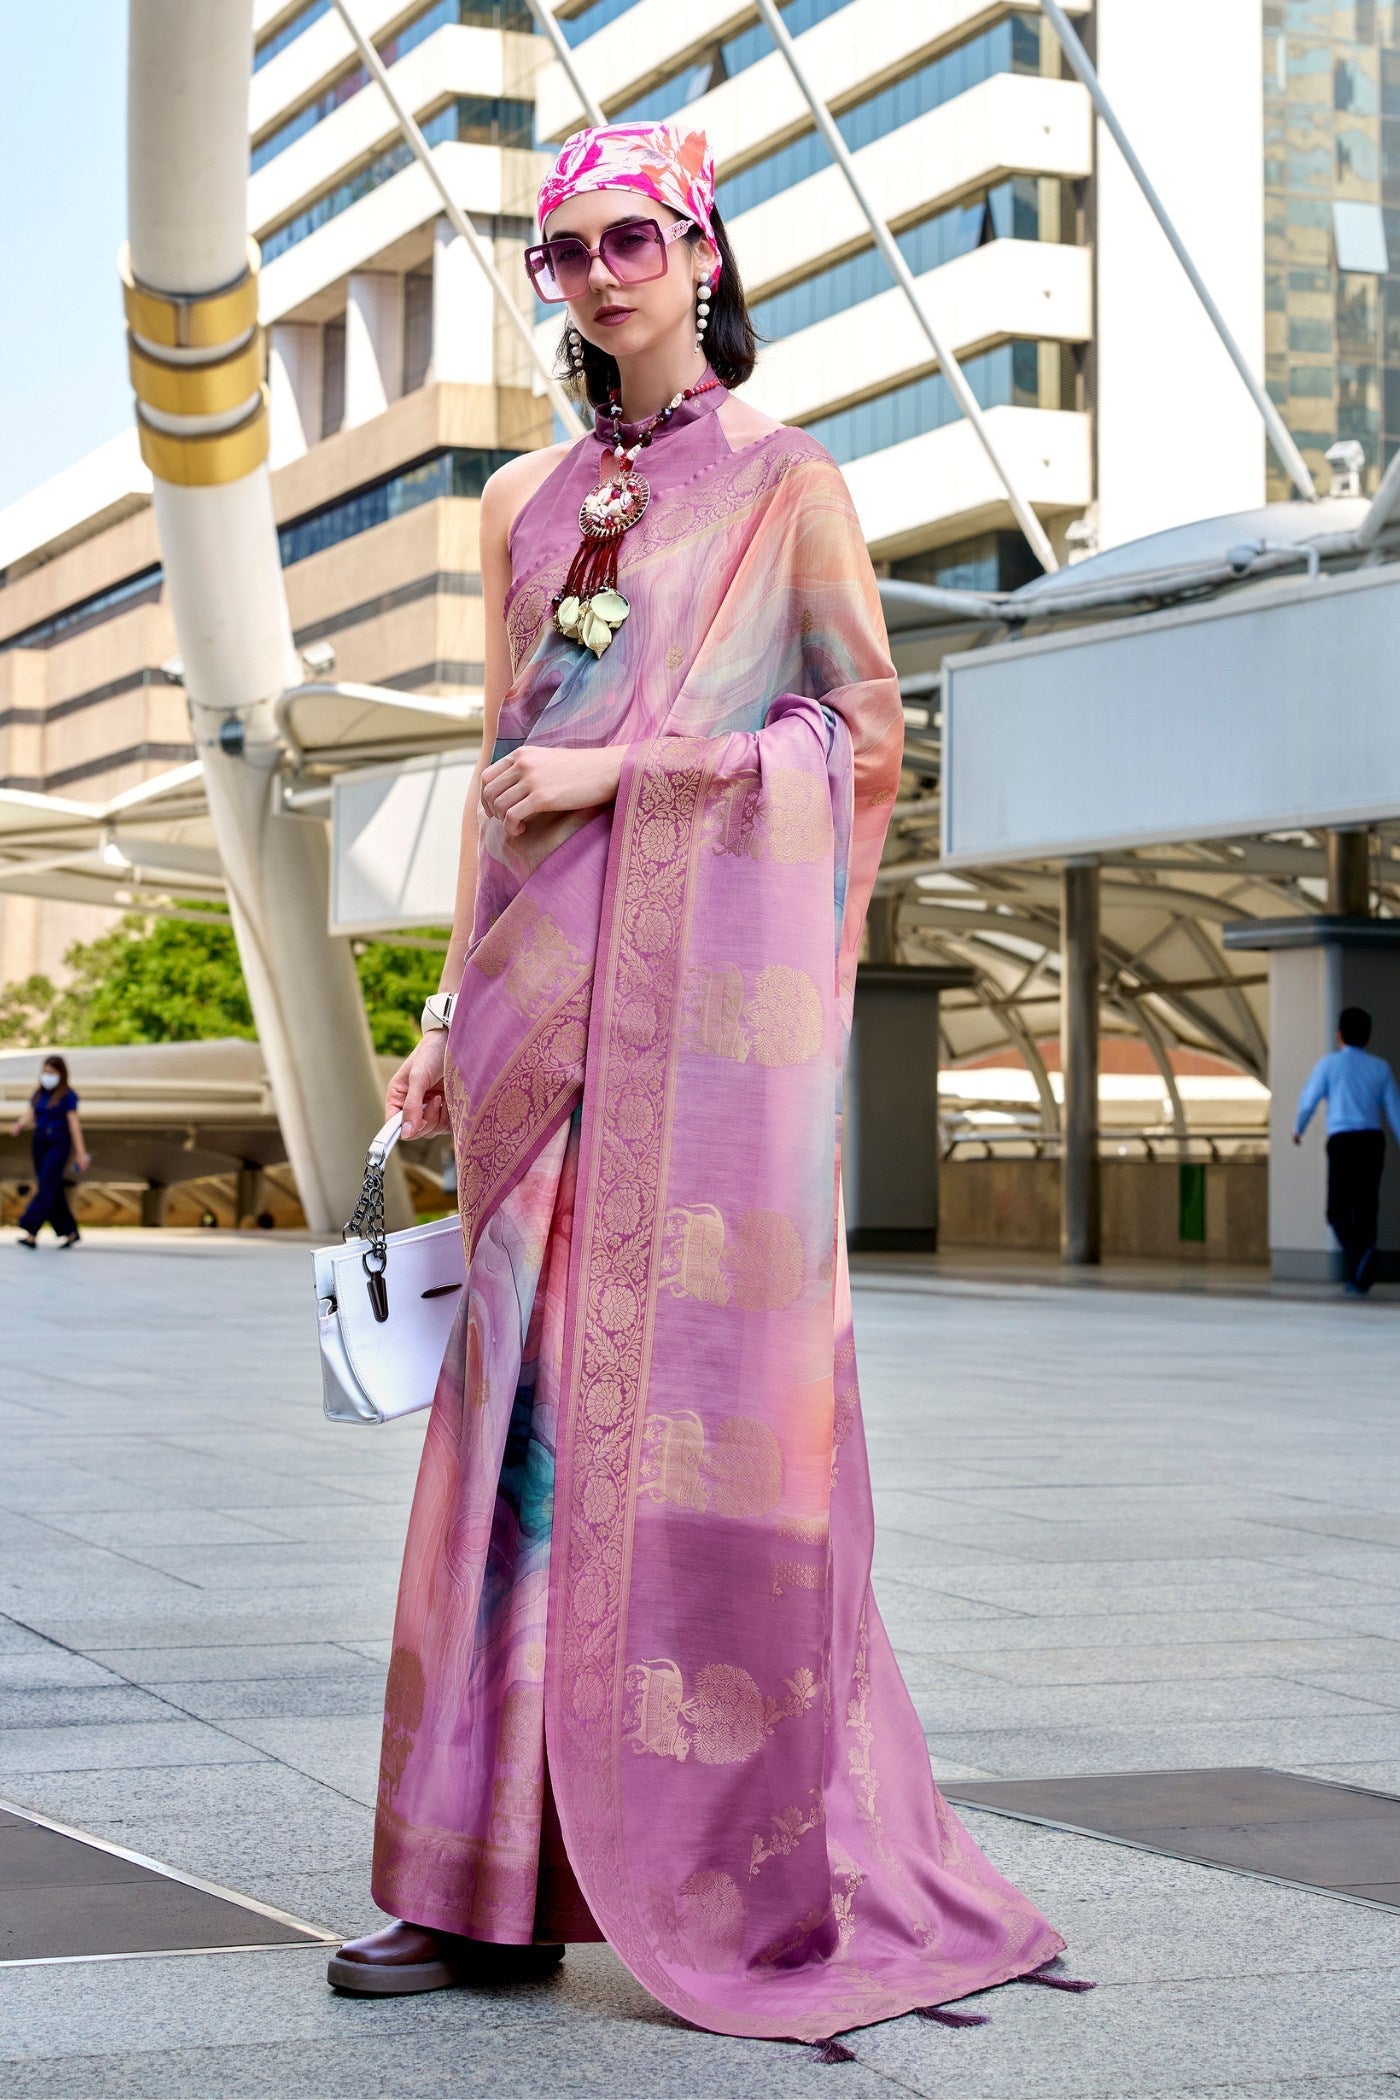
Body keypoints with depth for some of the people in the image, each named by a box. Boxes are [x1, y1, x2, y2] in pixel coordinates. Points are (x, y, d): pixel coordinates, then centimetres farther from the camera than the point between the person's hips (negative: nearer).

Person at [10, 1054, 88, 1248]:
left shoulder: (67, 1096, -5)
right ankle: (69, 1232, 17)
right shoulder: (38, 1094, 13)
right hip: (39, 1143, 6)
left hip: (58, 1144, -6)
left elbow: (74, 1124, -9)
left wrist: (81, 1153, -13)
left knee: (46, 1186, -14)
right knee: (53, 1190, 7)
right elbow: (29, 1115, 7)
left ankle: (30, 1233, -21)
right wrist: (18, 1126, -17)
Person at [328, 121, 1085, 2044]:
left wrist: (627, 766, -9)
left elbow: (867, 735, -1)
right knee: (528, 1396, 0)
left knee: (700, 1395, -9)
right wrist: (454, 1007, 13)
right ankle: (498, 1880, 3)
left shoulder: (787, 482, 6)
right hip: (551, 994, 5)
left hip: (715, 983, -5)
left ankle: (773, 1888, -1)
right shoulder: (528, 504, 20)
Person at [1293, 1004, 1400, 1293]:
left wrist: (1298, 1129, 25)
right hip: (1373, 1139, 3)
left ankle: (1359, 1251, -29)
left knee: (1339, 1210, -1)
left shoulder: (1329, 1063, 2)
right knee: (1365, 1210, 9)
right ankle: (1358, 1277, 0)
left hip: (1342, 1141, -3)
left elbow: (1309, 1100, 6)